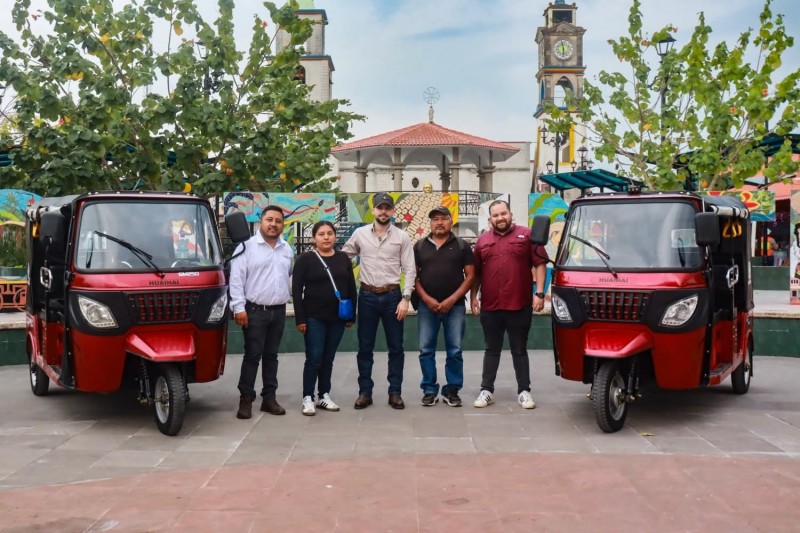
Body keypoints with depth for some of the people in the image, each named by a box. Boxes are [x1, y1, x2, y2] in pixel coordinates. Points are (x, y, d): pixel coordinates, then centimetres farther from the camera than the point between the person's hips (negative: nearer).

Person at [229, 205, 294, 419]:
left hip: (279, 311, 5)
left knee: (271, 356, 11)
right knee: (252, 356, -3)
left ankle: (269, 397, 17)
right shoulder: (247, 247, -6)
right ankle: (246, 399, 6)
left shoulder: (287, 249, 11)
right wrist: (239, 308, -15)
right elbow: (236, 279, -10)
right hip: (254, 311, -5)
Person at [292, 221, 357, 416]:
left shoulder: (343, 258, 10)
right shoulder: (305, 259, -2)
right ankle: (308, 398, 2)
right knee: (314, 358, -6)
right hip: (314, 318, -4)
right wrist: (300, 318, -11)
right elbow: (297, 290, -5)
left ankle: (324, 396, 18)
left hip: (337, 317, 4)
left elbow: (351, 288, 12)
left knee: (328, 359, 9)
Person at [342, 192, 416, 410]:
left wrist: (405, 298, -9)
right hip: (367, 295, 1)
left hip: (392, 296, 0)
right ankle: (365, 392, 16)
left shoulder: (402, 237, -1)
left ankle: (395, 392, 15)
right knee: (365, 347, 6)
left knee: (396, 347, 5)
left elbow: (409, 270, -2)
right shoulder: (360, 233, 2)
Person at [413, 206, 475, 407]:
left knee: (454, 351, 1)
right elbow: (413, 275, 6)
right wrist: (426, 299, -7)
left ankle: (452, 390, 11)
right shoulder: (420, 246, 9)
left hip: (455, 306, -1)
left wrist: (452, 299, -9)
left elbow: (470, 276, 1)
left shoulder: (462, 246, 5)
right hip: (426, 305, 1)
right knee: (426, 350, 3)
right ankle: (429, 390, 12)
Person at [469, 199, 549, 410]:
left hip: (519, 305, -3)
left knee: (519, 351, 7)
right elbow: (476, 272, 14)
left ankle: (524, 391, 13)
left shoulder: (527, 235, 1)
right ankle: (486, 390, 16)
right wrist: (473, 296, 7)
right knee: (491, 351, 11)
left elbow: (540, 264, -2)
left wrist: (539, 293, -8)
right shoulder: (482, 240, 10)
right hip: (490, 306, 3)